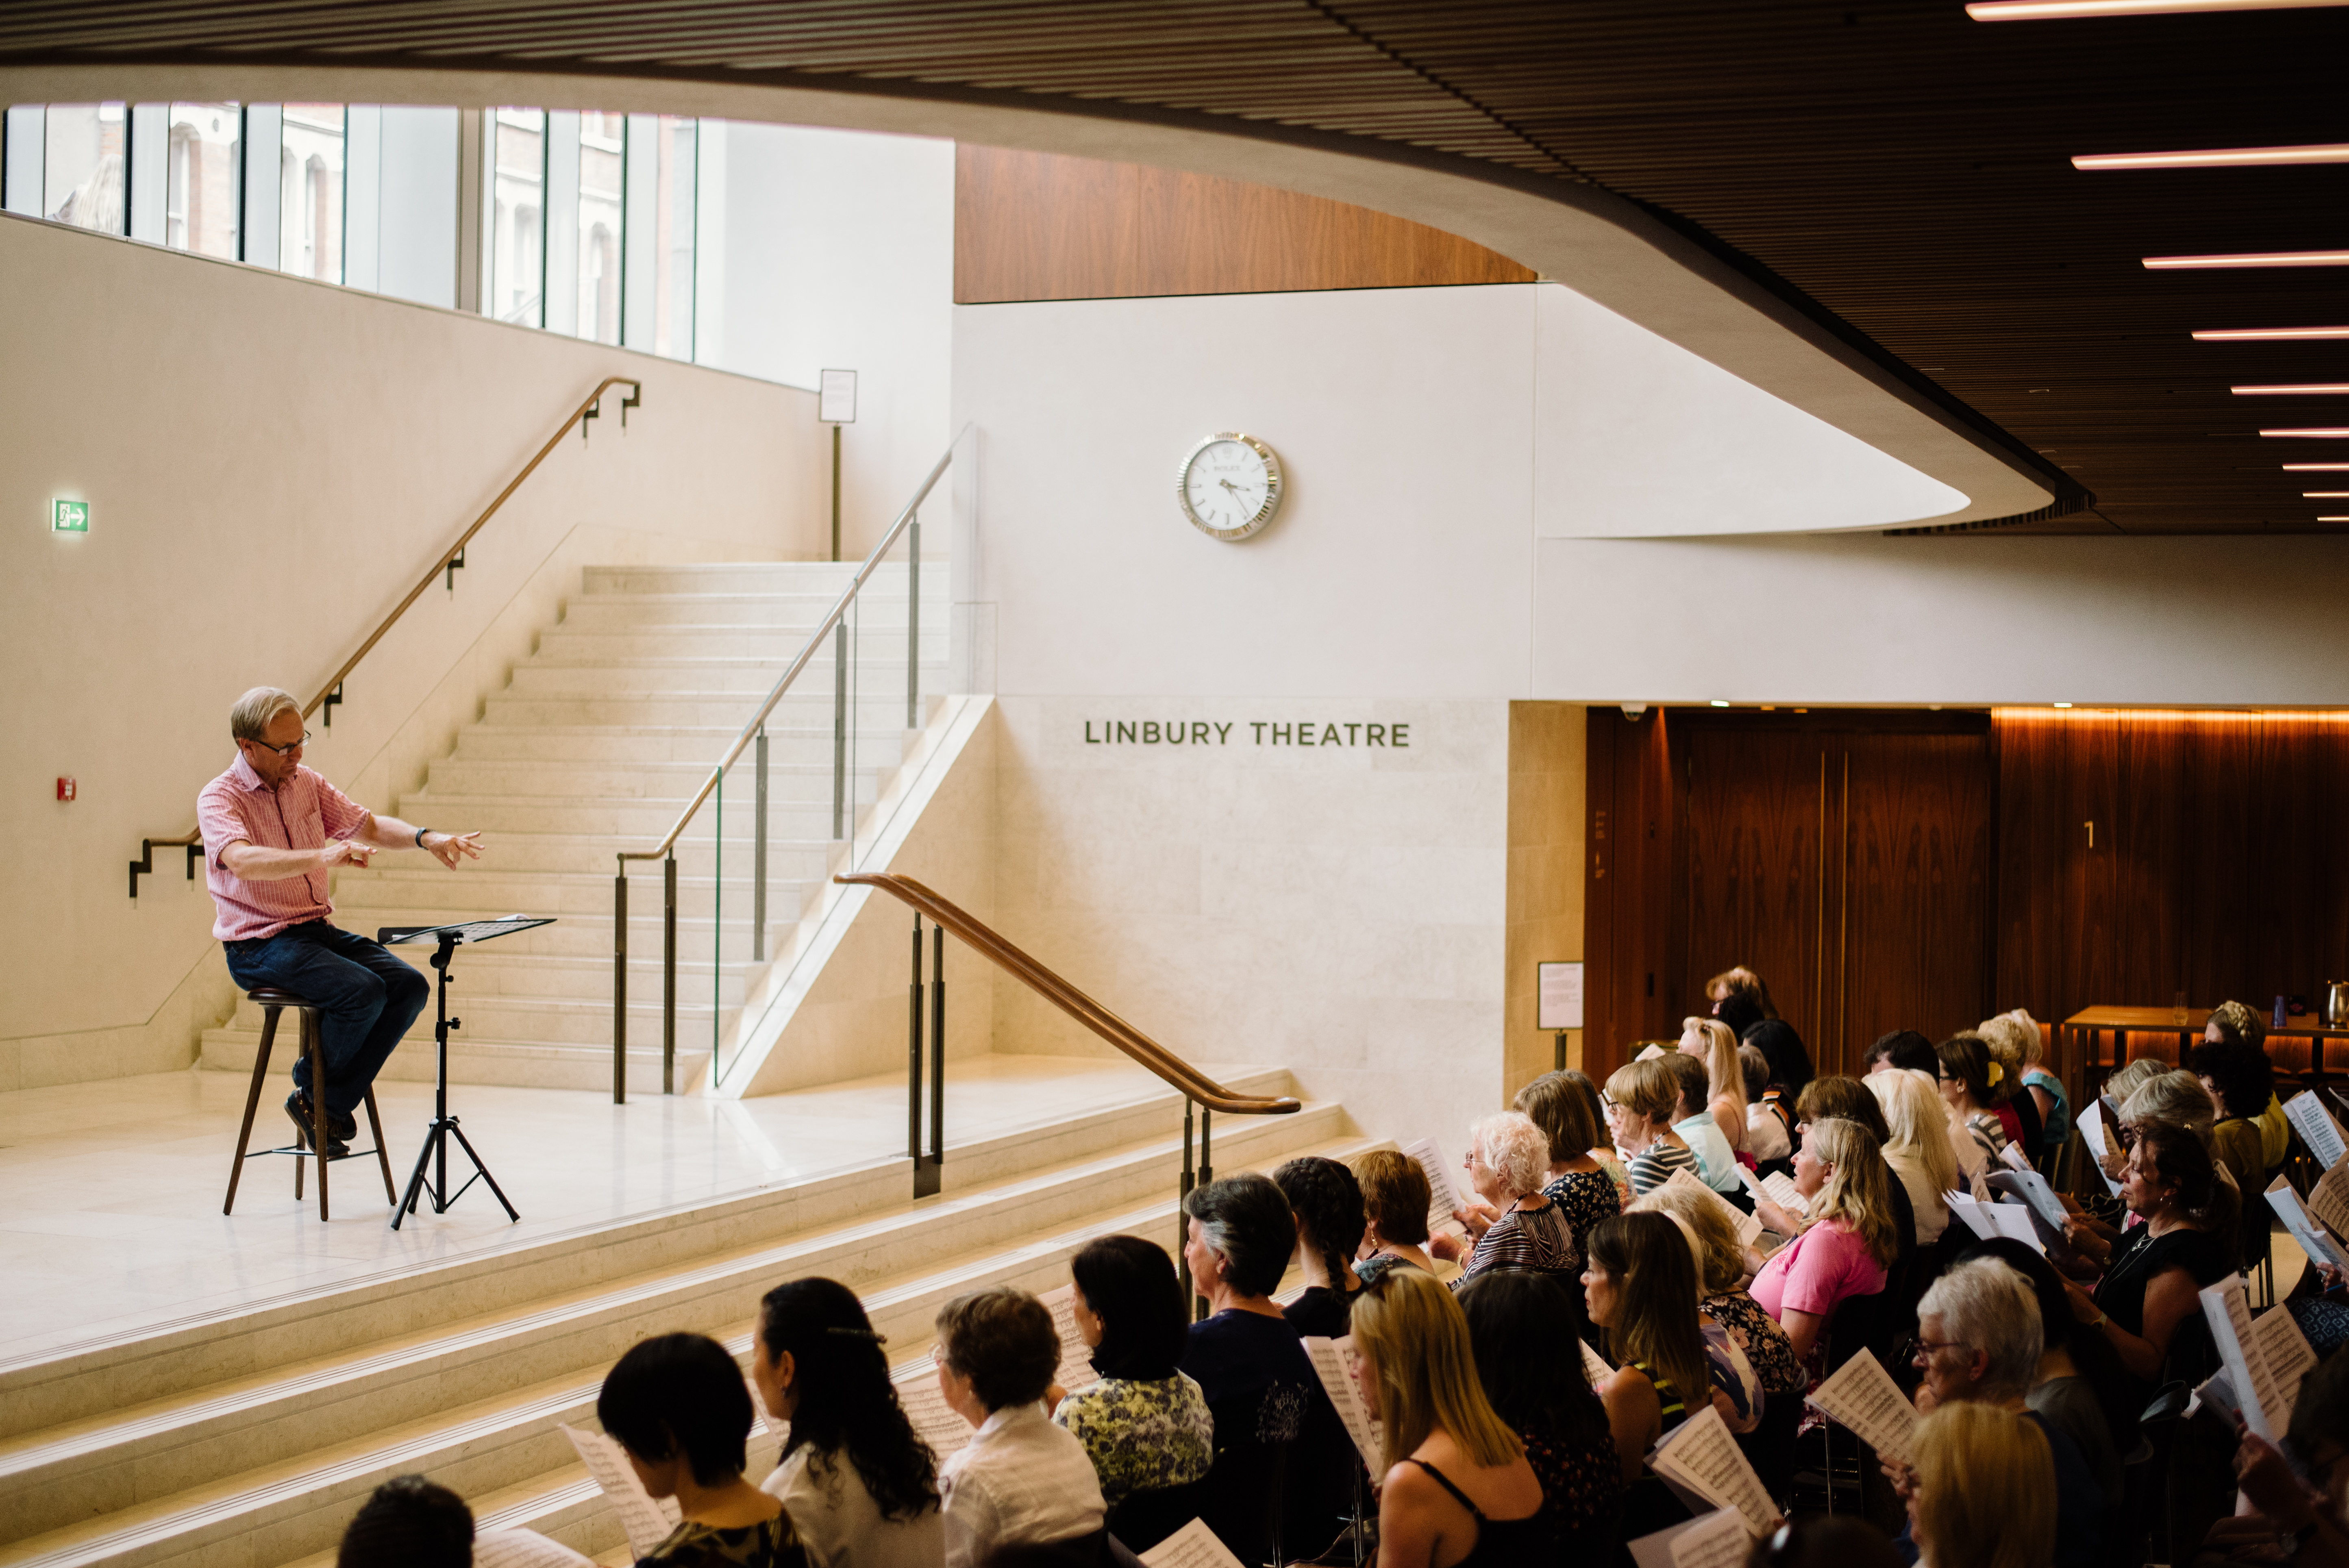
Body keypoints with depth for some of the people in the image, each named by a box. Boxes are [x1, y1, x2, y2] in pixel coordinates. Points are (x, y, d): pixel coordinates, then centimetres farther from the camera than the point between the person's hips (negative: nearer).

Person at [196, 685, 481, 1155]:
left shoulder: (306, 784, 10)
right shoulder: (218, 799, -12)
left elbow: (369, 826, 12)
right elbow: (243, 861, -32)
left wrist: (425, 839, -9)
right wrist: (322, 856, -45)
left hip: (317, 928, 7)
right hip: (258, 944, -7)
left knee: (410, 986, -14)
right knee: (363, 991, -28)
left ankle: (330, 1105, -8)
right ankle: (310, 1091, -4)